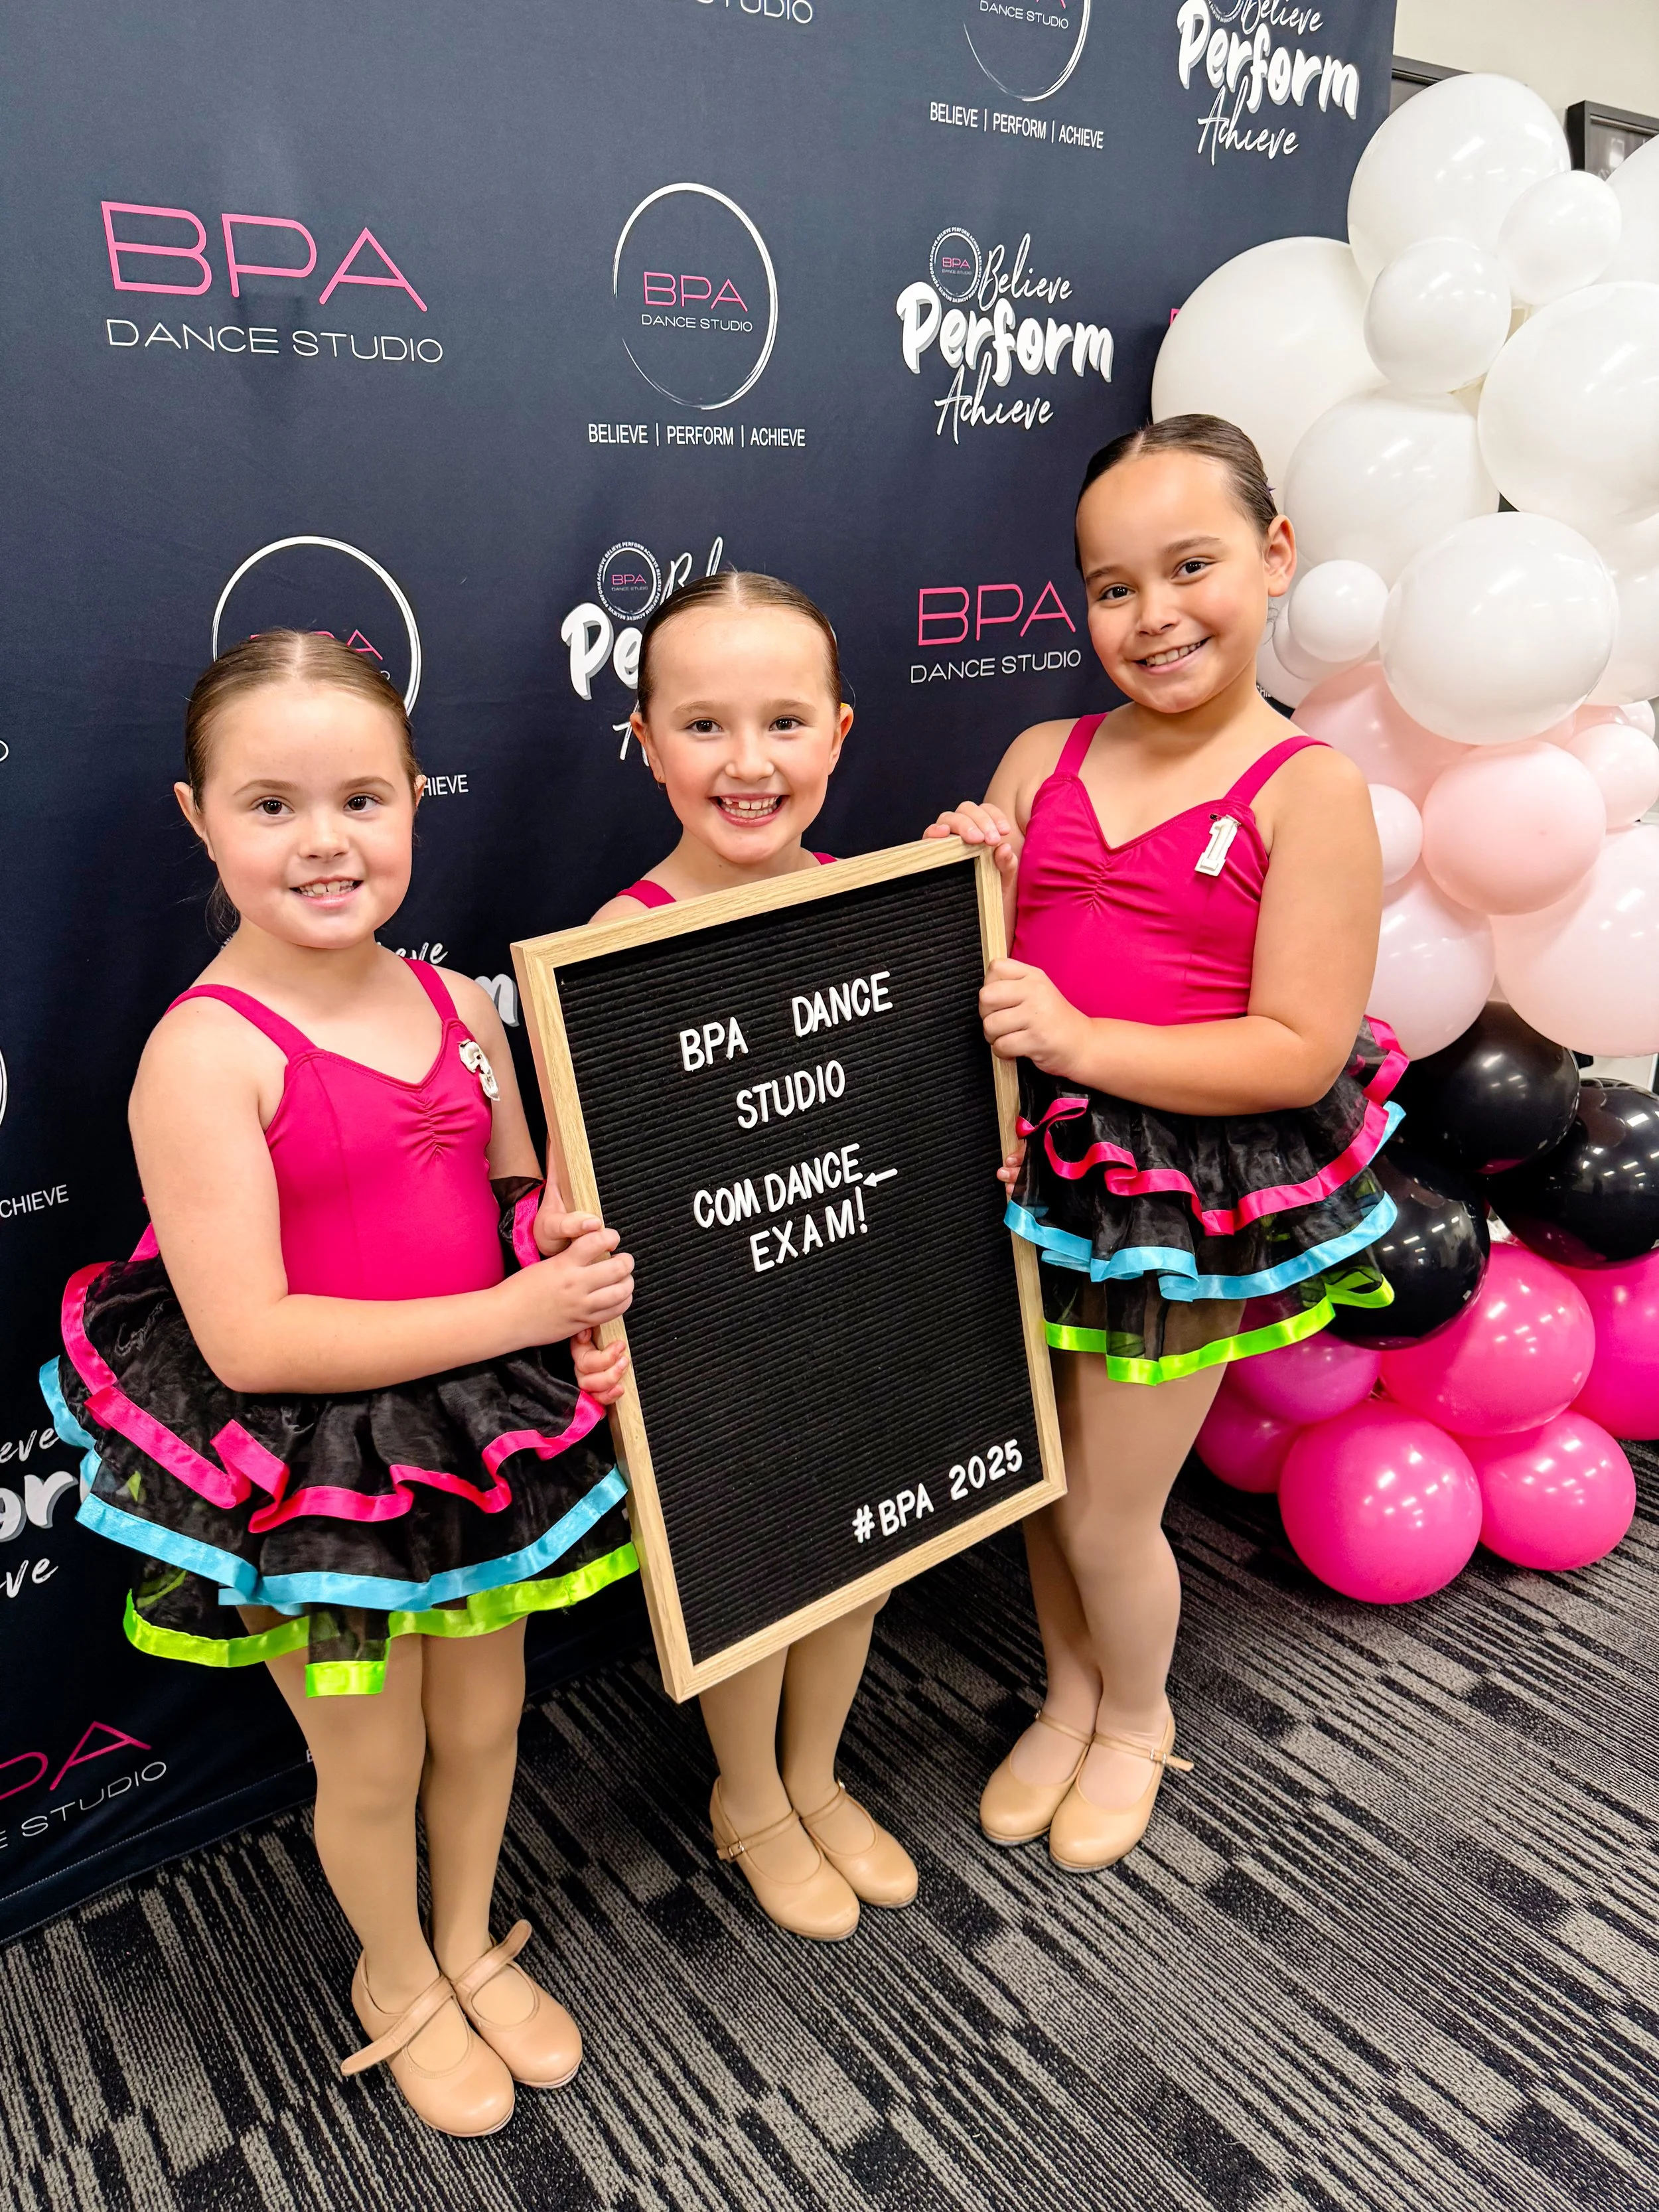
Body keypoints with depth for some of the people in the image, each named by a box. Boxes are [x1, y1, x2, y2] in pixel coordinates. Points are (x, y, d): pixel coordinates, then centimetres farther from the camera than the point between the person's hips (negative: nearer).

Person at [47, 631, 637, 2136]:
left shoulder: (456, 1005, -3)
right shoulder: (207, 1052, -21)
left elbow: (527, 1197, 8)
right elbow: (249, 1338, -24)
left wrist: (588, 1302, -13)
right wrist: (515, 1314, -25)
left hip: (485, 1428, 5)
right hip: (315, 1468, -5)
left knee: (485, 1718, 24)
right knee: (374, 1761, 19)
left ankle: (471, 1941, 54)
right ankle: (397, 1975, 51)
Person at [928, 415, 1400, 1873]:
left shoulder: (1307, 790, -11)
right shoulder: (1040, 760, 2)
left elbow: (1302, 1051, -17)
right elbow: (979, 973, 9)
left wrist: (1080, 1039, -24)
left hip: (1186, 1194, -4)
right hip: (1037, 1171, 5)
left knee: (1107, 1515, 10)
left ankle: (1137, 1719, 44)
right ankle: (1067, 1697, 49)